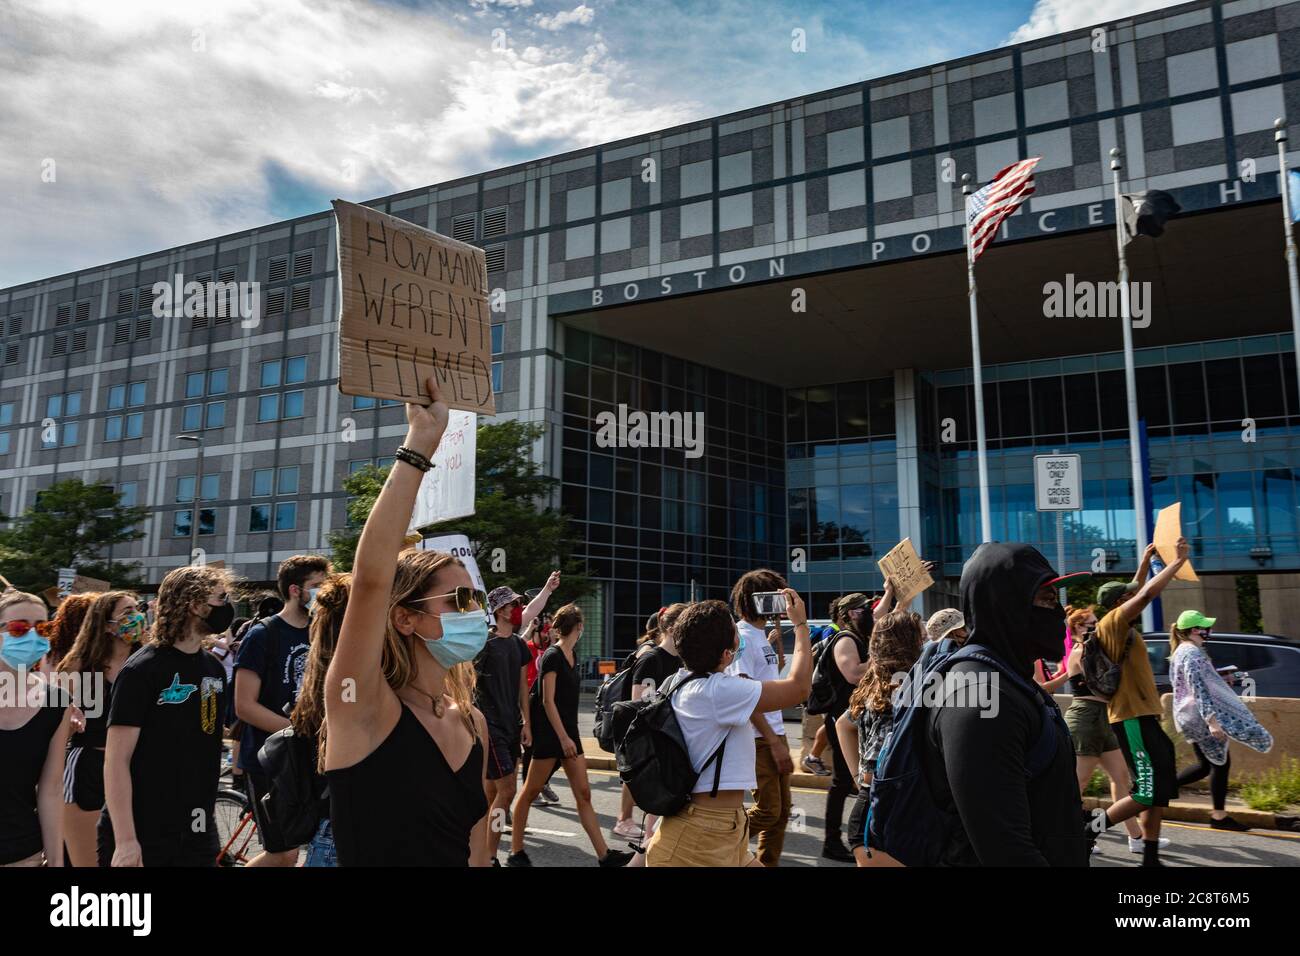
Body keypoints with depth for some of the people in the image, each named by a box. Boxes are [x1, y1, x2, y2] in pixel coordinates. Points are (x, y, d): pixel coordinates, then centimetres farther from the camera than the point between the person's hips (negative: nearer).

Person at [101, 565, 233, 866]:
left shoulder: (214, 668, 7)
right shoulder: (142, 669, -13)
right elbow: (116, 760, -15)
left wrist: (207, 816, 15)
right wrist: (125, 840, -19)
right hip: (142, 838, -6)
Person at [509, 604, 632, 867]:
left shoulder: (572, 654, 10)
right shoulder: (552, 656, -14)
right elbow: (547, 701, -18)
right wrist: (564, 738, -21)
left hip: (569, 731, 8)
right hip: (550, 734, -8)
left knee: (583, 794, 5)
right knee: (530, 792, 4)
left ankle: (604, 855, 4)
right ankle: (515, 852, 16)